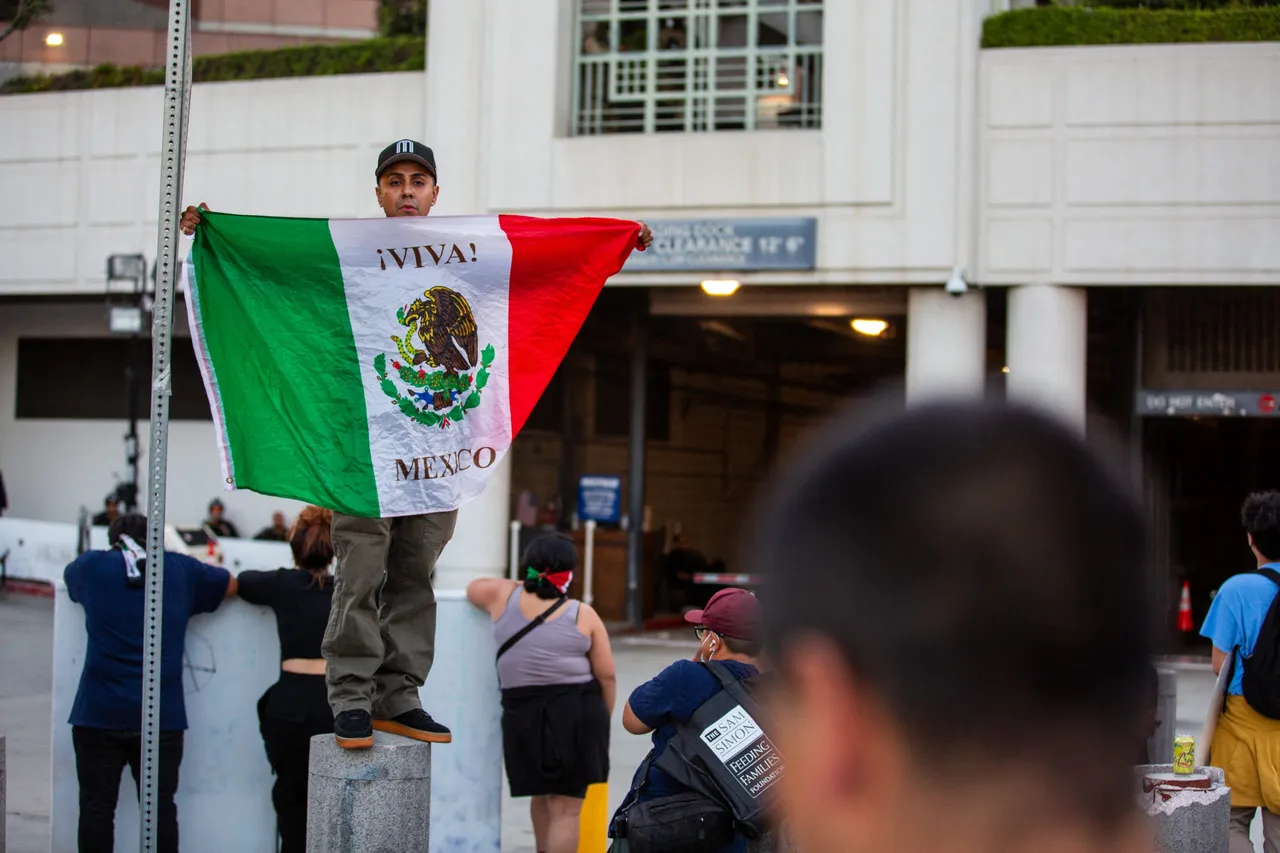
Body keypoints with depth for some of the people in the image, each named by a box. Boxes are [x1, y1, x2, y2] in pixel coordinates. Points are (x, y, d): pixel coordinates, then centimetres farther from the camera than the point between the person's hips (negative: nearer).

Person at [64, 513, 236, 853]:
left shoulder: (93, 566, 5)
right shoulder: (180, 569, 7)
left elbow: (69, 577, 29)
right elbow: (232, 584, 22)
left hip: (99, 713, -1)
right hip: (161, 716, 1)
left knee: (97, 806, 4)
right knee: (160, 807, 6)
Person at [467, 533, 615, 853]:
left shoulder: (504, 596, 1)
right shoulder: (582, 615, -4)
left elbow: (473, 587, 24)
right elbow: (607, 676, -4)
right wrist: (602, 718, 11)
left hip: (523, 714, 3)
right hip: (577, 712, -3)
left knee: (543, 795, 24)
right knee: (566, 808, 0)